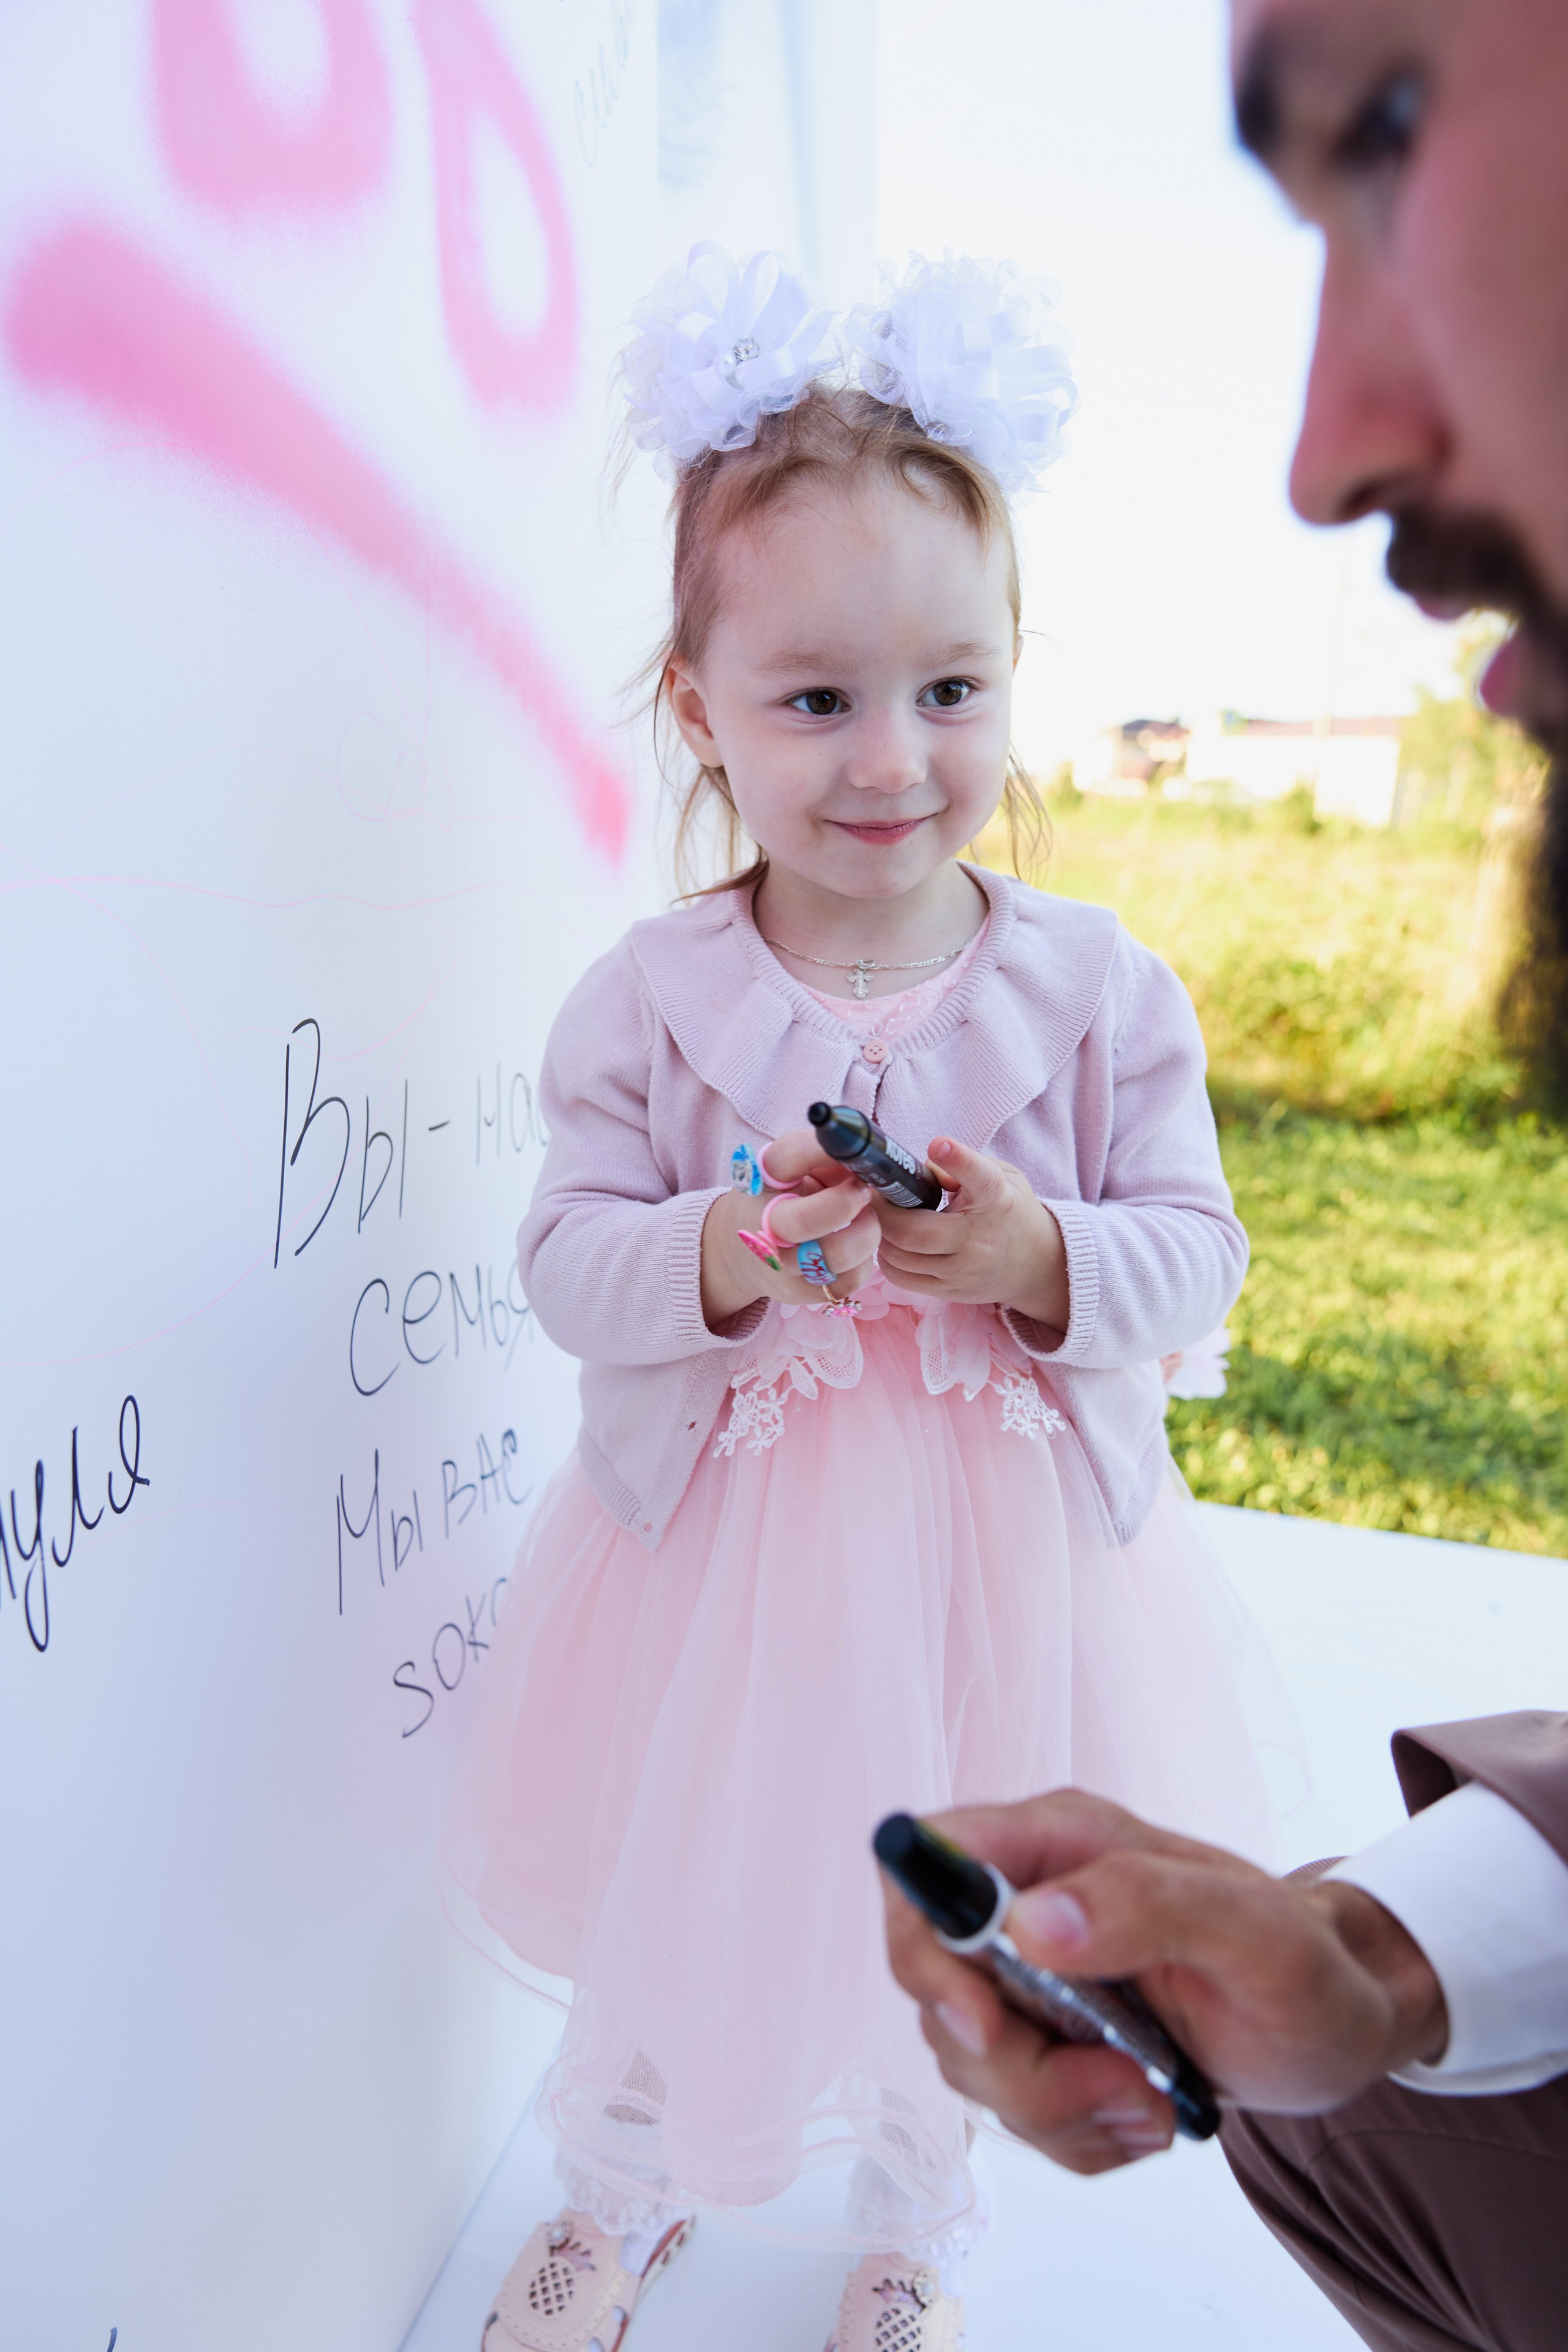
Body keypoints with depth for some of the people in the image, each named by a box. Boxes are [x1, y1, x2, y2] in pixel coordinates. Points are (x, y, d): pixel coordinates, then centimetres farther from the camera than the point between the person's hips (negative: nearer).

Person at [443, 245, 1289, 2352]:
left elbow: (1198, 1253, -6)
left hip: (1005, 1554, 1)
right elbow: (569, 1260, -8)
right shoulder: (652, 1000, -11)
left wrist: (1042, 1260, -25)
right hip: (722, 1551, 0)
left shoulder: (1097, 988, -10)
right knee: (675, 1901, 21)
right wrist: (718, 1260, -28)